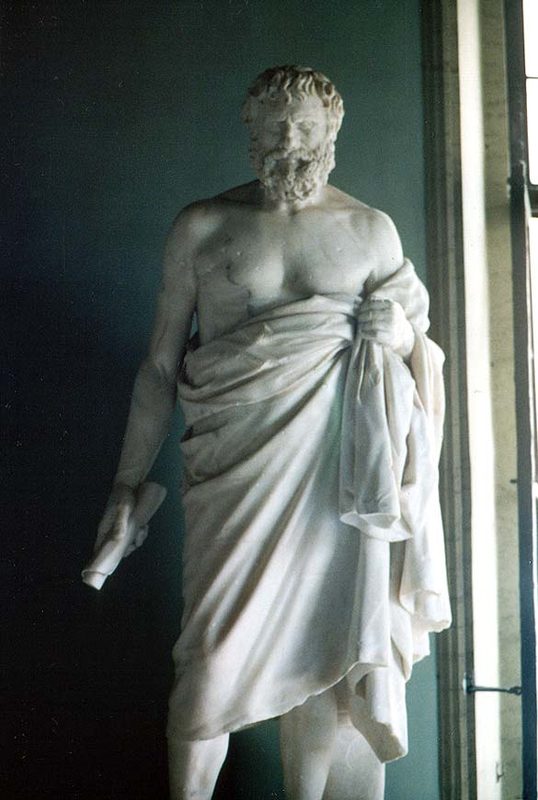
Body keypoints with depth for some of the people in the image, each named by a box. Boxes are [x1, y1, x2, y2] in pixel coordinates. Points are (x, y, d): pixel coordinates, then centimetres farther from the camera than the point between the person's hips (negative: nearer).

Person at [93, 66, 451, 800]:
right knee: (215, 654, -5)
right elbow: (162, 362, 6)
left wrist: (397, 334, -3)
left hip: (336, 466, 2)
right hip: (233, 462, -1)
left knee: (319, 651, 5)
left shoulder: (372, 231, 9)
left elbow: (414, 349, 20)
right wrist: (129, 483, 4)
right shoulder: (202, 227, 4)